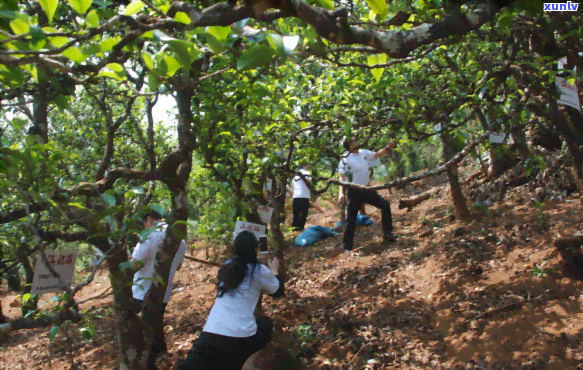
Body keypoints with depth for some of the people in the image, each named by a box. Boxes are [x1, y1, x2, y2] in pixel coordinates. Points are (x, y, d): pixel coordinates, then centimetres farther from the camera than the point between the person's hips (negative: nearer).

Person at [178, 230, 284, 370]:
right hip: (242, 338, -2)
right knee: (265, 323, 26)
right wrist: (274, 270, 34)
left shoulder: (227, 266, 13)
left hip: (211, 335, 3)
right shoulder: (259, 270, 0)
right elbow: (278, 291, 16)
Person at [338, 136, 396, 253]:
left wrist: (387, 148, 4)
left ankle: (387, 234, 18)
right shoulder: (345, 159, -12)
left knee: (385, 205, 7)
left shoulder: (363, 153, 7)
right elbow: (342, 177, -15)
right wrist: (341, 193, -25)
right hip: (354, 192, -7)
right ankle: (347, 247, 4)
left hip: (366, 190, 7)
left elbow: (377, 155, 21)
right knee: (351, 220, -4)